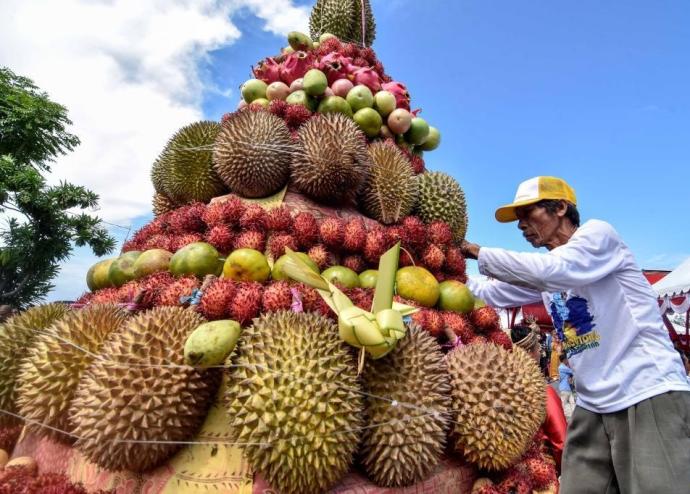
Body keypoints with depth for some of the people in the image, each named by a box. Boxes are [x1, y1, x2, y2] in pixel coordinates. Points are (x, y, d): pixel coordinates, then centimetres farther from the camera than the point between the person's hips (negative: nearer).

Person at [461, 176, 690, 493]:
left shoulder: (598, 233, -7)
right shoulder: (543, 271, 13)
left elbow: (551, 270, -25)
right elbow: (490, 294, 15)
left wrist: (481, 255, -17)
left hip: (650, 394, -6)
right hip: (593, 405, 7)